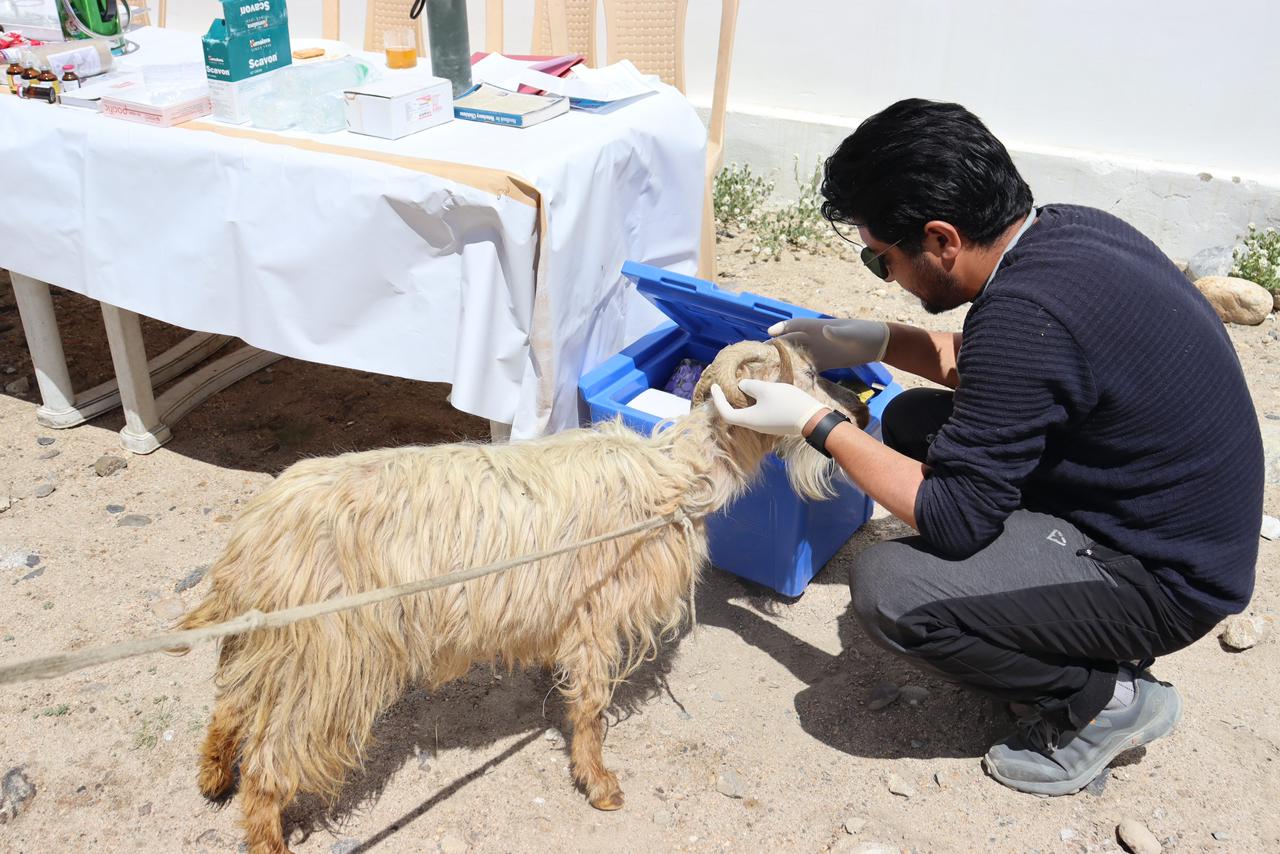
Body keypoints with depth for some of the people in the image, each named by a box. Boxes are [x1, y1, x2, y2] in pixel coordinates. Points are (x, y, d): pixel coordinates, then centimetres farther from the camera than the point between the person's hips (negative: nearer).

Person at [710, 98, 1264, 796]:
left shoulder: (1024, 314, -32)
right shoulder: (1063, 227, -4)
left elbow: (954, 519, -24)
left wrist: (815, 423, -16)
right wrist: (879, 342, 5)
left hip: (1161, 579, -9)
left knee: (886, 587, -21)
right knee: (911, 421, 9)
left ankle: (1108, 698, 2)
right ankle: (1042, 647, 15)